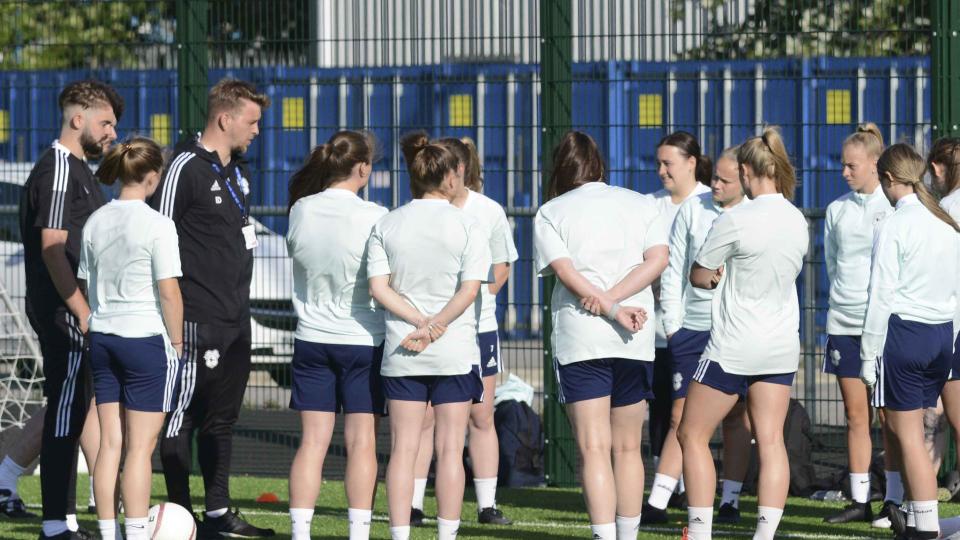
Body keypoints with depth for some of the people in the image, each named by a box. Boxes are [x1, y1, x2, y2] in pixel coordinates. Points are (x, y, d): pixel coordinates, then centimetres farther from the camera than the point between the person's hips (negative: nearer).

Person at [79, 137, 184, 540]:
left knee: (110, 442, 9)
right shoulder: (157, 225, -13)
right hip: (147, 340, -6)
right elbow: (169, 293, -13)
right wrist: (176, 341, -3)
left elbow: (86, 285, 12)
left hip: (102, 338, 6)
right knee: (141, 446, -2)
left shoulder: (95, 223, 6)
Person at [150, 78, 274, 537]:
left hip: (236, 320, 9)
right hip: (198, 321, -9)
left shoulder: (236, 171, 16)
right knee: (183, 416, -4)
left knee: (222, 417, 13)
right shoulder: (185, 168, -12)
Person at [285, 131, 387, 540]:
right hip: (362, 339, -3)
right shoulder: (374, 218, -13)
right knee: (361, 442, 3)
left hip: (312, 337, 3)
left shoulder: (301, 210, -2)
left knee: (313, 440, 5)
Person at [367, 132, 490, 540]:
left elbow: (378, 287, -4)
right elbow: (469, 290, -12)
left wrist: (420, 322, -7)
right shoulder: (465, 226, -4)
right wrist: (435, 328, -13)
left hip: (401, 354, 2)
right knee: (450, 449, 3)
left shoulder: (386, 226, 3)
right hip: (455, 353, -2)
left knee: (403, 449, 4)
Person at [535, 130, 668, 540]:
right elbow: (658, 258, -2)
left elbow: (565, 272, -9)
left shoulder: (550, 214, 4)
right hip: (637, 341, 3)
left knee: (594, 448, -7)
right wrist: (614, 299, -10)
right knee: (627, 448, 13)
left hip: (579, 340, -3)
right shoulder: (641, 205, 12)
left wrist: (611, 308, -12)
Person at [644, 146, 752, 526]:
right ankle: (656, 504, 2)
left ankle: (730, 500, 12)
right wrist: (672, 323, 4)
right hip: (692, 328, 1)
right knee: (682, 417, 1)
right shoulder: (693, 209, 4)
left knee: (736, 417, 5)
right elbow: (674, 269, 8)